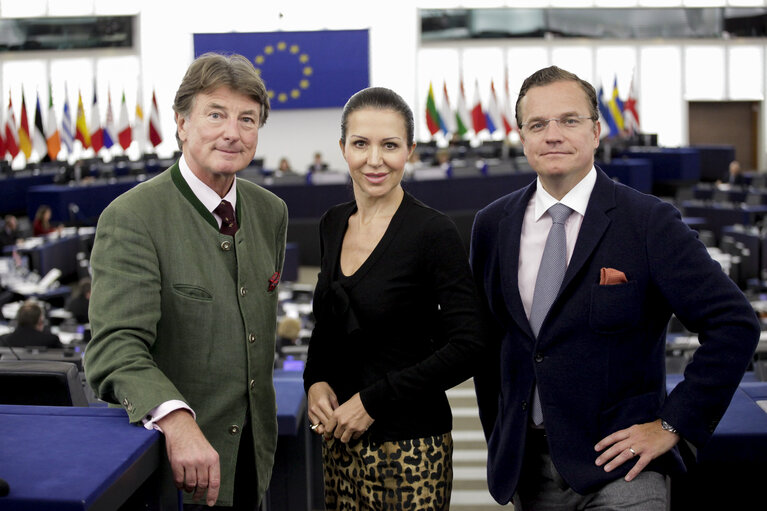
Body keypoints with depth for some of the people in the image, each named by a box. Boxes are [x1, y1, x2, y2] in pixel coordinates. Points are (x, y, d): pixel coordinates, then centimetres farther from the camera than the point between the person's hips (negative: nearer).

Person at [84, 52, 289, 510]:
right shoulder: (132, 218, -18)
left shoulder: (272, 212, 4)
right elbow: (116, 346, -27)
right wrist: (177, 420, -43)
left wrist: (262, 430, 16)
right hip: (169, 456, -6)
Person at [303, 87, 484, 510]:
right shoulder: (333, 224, 6)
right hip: (340, 439, 6)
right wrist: (315, 382, -1)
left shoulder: (433, 232, -13)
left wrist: (374, 400, -16)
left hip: (409, 443, -5)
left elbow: (466, 348, -16)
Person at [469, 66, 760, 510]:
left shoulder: (649, 221, -9)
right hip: (526, 467, 4)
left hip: (620, 465, -4)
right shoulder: (492, 225, 4)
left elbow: (735, 324, -12)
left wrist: (674, 424, -12)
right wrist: (499, 438, 11)